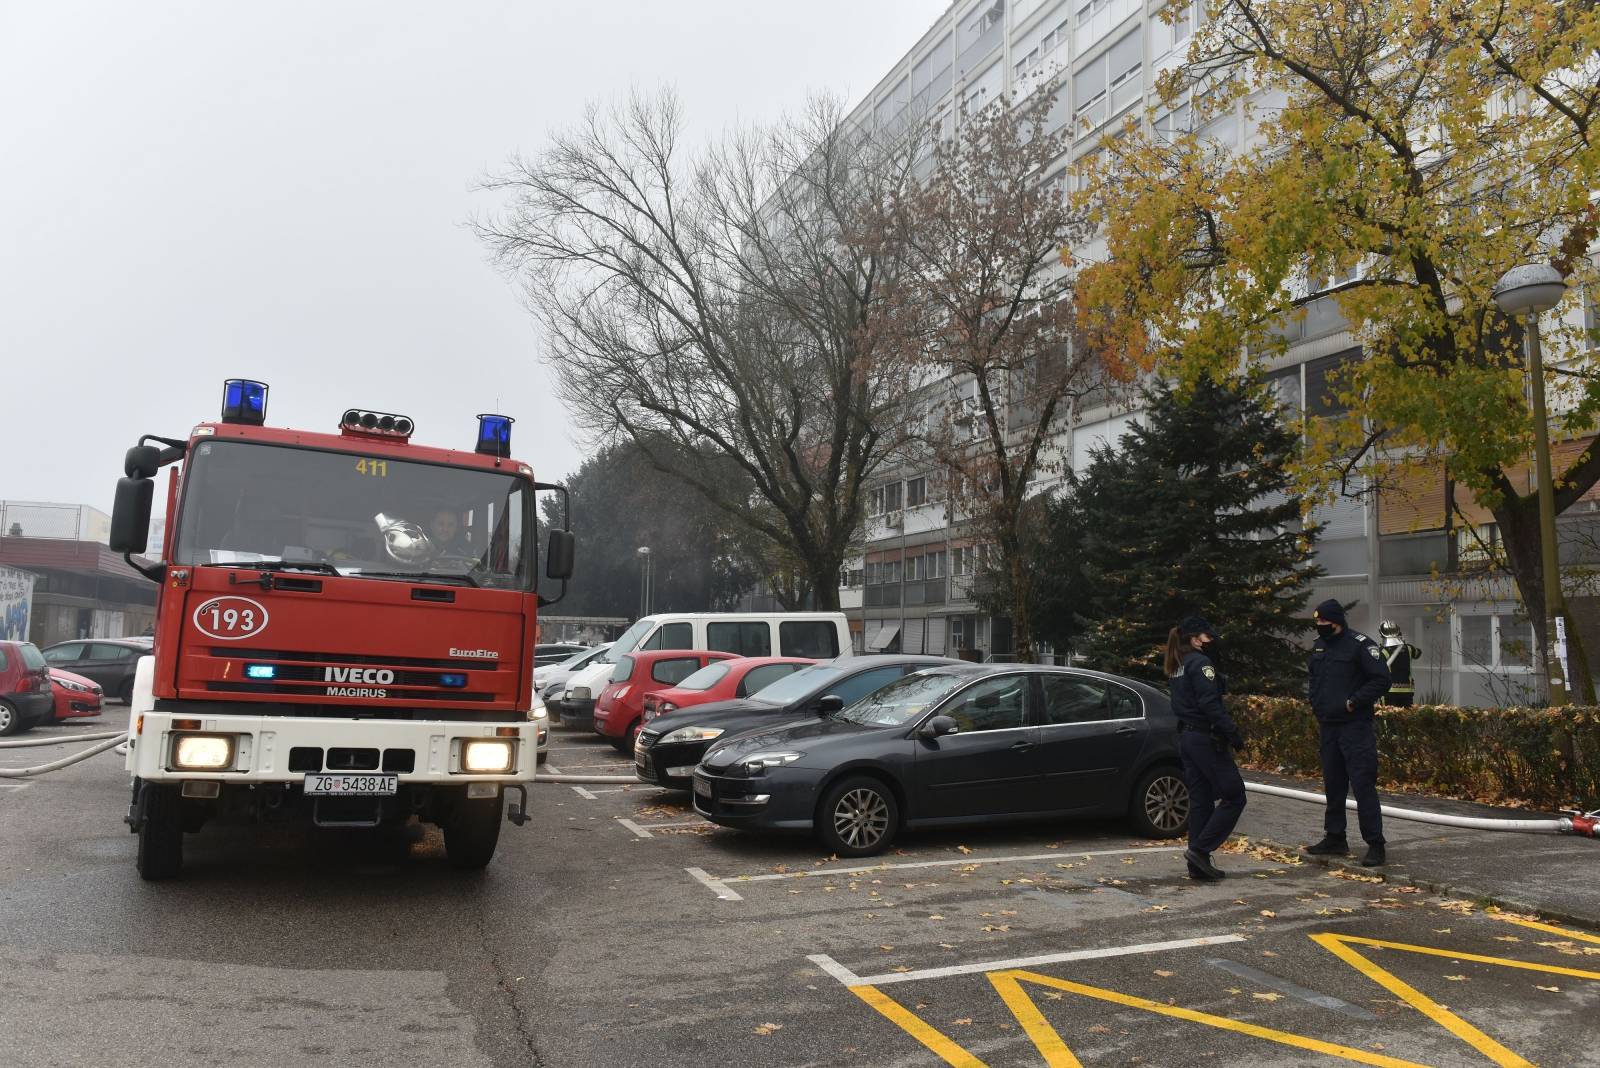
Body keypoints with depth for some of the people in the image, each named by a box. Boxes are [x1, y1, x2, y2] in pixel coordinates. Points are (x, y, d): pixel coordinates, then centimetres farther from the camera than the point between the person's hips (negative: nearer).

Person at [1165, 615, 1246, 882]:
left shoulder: (1178, 667, 16)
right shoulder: (1200, 663, -13)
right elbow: (1210, 704, -20)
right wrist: (1233, 733, -18)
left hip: (1187, 737, 9)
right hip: (1206, 737, -9)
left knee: (1200, 801, 11)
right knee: (1234, 796, -1)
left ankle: (1198, 865, 12)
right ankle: (1200, 849, -6)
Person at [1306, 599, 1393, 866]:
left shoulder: (1360, 644, -11)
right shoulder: (1319, 646, 13)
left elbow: (1381, 680, -14)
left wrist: (1353, 702, -17)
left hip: (1355, 727, -8)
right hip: (1328, 727, 8)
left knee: (1363, 785, -8)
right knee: (1332, 785, 14)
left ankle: (1375, 845, -2)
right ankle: (1335, 838, 24)